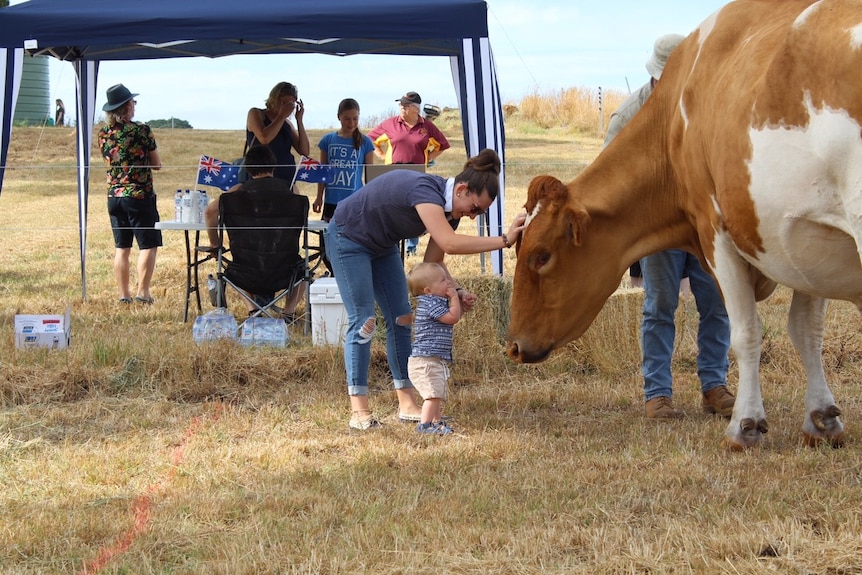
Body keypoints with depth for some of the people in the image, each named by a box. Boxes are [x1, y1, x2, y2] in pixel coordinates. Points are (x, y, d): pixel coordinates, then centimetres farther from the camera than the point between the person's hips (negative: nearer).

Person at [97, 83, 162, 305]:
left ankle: (124, 294, 10)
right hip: (139, 195, -6)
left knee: (121, 247, 11)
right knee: (148, 245, 1)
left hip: (114, 195, 6)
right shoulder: (141, 130, -11)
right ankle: (142, 291, -6)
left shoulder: (103, 134, 4)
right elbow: (157, 164, -1)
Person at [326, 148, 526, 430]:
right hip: (348, 238, -9)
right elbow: (449, 243, -49)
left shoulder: (451, 209, -9)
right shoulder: (425, 189, -35)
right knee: (362, 320, -12)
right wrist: (504, 240, -49)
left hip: (382, 246, 9)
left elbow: (433, 261, -3)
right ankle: (359, 412, -9)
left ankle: (407, 404, 9)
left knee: (401, 319, 4)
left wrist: (456, 291, -21)